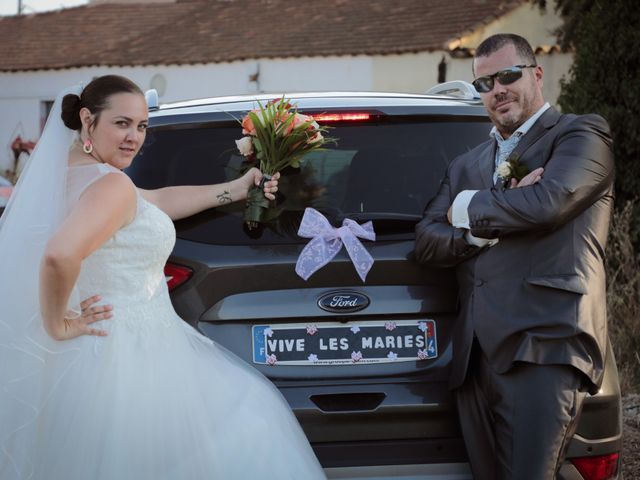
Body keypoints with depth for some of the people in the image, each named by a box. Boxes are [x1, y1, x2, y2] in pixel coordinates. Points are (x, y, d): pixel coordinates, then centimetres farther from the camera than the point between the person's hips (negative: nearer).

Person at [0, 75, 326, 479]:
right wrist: (57, 325, -23)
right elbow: (59, 256, -39)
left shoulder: (75, 171, 8)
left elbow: (157, 201, 20)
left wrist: (234, 190, 25)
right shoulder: (111, 184, -23)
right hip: (125, 352, -9)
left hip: (102, 347, 9)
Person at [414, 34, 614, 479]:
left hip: (544, 346, -6)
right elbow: (427, 242, 13)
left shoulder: (582, 134, 6)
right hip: (476, 354, 6)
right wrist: (498, 221, -5)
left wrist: (468, 210, 4)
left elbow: (547, 202, -13)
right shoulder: (466, 166, 26)